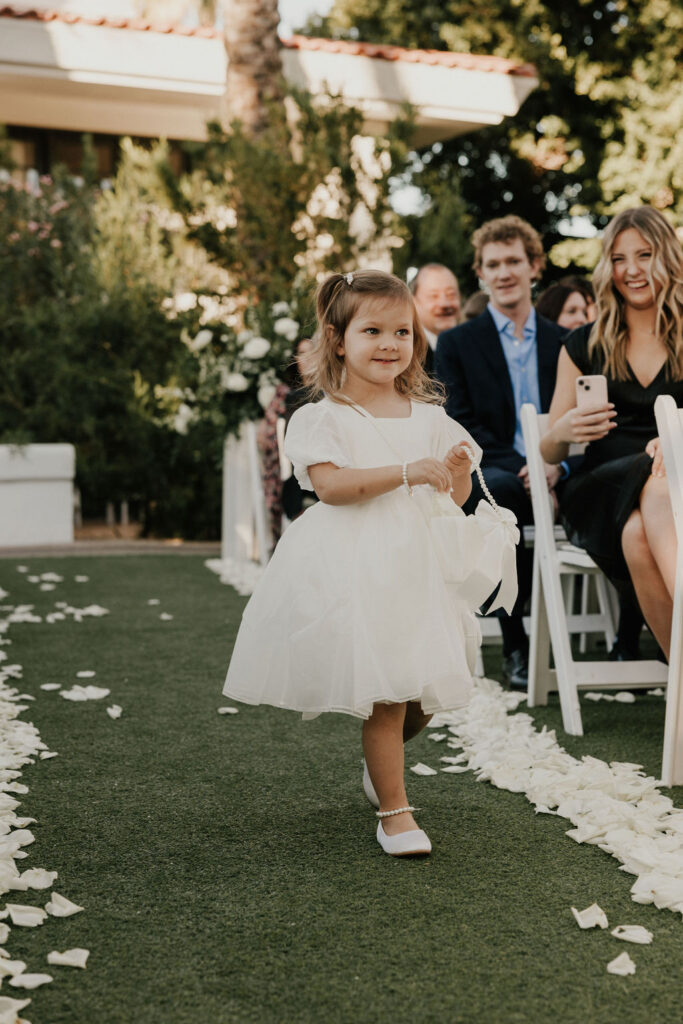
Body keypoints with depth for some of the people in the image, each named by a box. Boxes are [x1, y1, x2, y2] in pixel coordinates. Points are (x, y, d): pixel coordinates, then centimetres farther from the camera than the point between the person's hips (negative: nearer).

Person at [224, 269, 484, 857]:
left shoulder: (428, 417, 10)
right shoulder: (324, 417, -3)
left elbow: (454, 499, 11)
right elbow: (330, 484, -18)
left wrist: (458, 471, -11)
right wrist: (406, 473, -24)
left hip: (417, 568, 5)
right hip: (353, 571, -5)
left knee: (425, 693, 9)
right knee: (385, 695, -6)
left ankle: (381, 763, 41)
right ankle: (394, 811, 10)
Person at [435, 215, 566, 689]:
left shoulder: (565, 342, 20)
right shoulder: (456, 343, 12)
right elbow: (462, 427, 1)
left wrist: (557, 464, -12)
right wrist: (523, 469, -15)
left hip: (556, 480, 2)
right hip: (491, 476, -2)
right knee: (496, 487, -39)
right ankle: (515, 645, -27)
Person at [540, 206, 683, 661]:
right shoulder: (584, 346, 16)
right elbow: (549, 453, 15)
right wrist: (563, 432, -10)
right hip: (603, 484, 1)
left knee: (641, 533, -40)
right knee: (638, 532, -38)